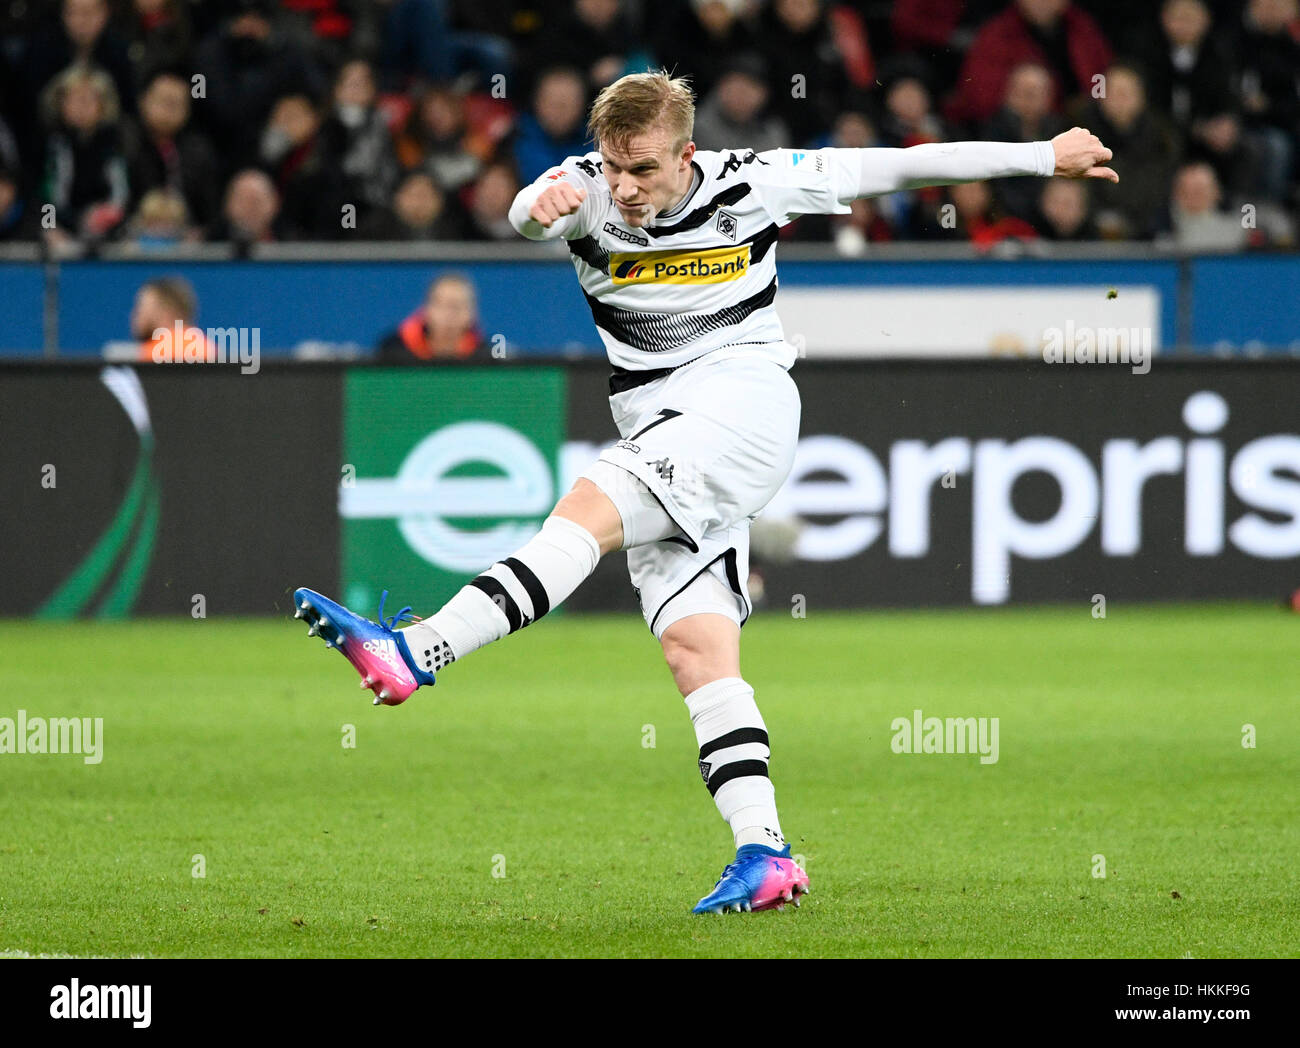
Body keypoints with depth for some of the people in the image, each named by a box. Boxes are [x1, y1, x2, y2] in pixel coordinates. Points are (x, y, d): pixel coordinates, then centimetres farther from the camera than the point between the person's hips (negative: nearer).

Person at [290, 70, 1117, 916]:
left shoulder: (749, 182, -1)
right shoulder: (589, 190, 2)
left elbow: (894, 168, 8)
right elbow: (526, 212, -21)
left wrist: (1046, 156, 13)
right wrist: (541, 206, -47)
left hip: (746, 402, -5)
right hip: (661, 433, 5)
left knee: (592, 505, -27)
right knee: (695, 649, -6)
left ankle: (416, 654, -39)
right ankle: (764, 851, -11)